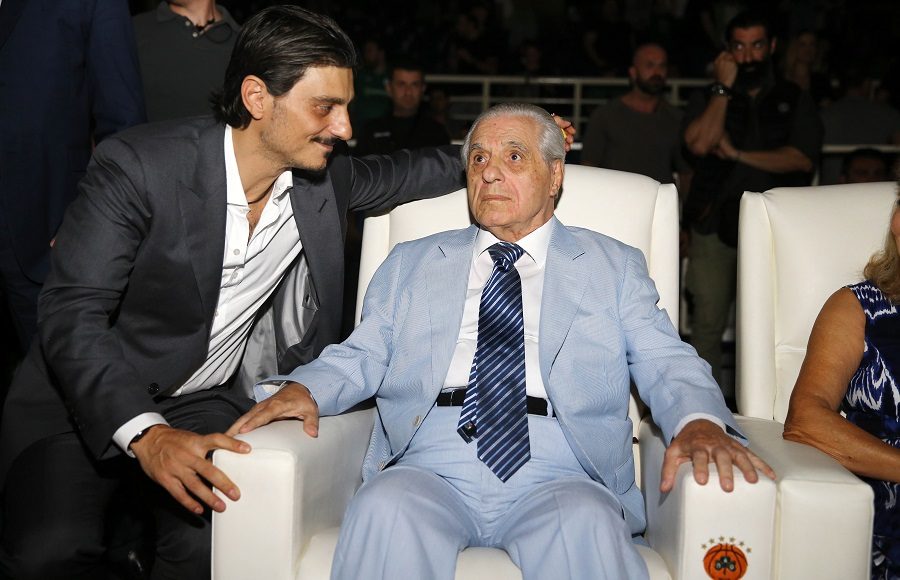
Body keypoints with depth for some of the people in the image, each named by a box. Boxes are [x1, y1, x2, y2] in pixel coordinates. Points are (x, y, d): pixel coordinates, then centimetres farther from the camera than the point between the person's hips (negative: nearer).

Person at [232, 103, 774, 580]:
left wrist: (698, 421, -14)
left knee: (586, 525, -34)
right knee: (384, 508, -32)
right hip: (430, 470, 1)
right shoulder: (411, 263, 24)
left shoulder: (615, 267, 19)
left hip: (557, 477, -1)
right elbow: (361, 356, 17)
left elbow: (667, 364, 9)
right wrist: (301, 387, -5)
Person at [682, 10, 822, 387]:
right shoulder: (707, 98, 15)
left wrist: (738, 154, -6)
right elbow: (700, 144, -6)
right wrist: (724, 87, -2)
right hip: (714, 227, 0)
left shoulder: (796, 101, 14)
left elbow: (802, 158, -2)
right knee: (707, 325, -4)